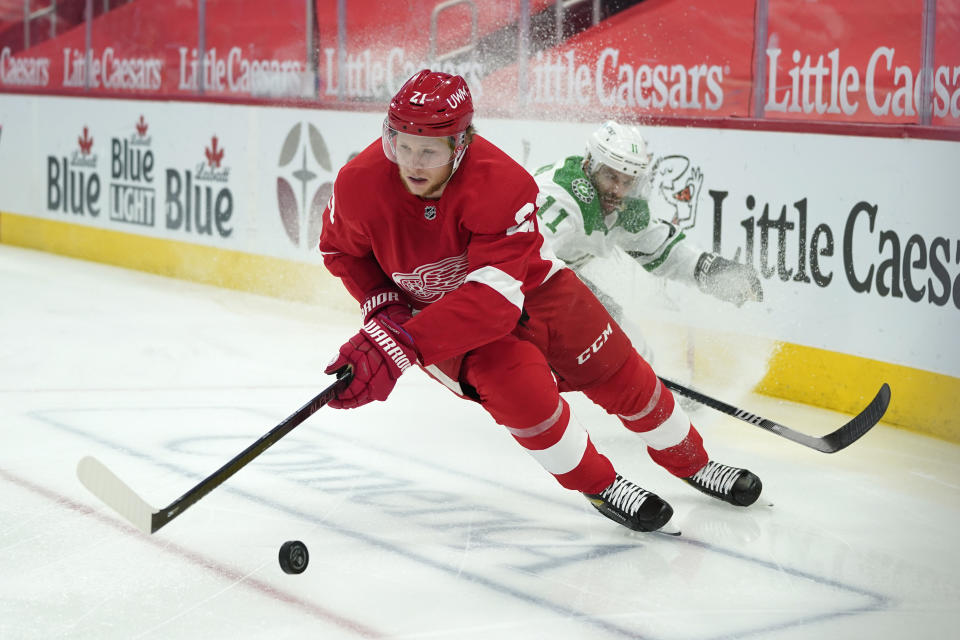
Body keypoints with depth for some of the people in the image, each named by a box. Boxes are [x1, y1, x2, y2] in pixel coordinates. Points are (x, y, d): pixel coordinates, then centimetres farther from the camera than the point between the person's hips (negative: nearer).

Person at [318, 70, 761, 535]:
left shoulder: (502, 183, -35)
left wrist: (401, 346, -49)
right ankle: (599, 486, -2)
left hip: (526, 287, 0)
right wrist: (382, 309, -19)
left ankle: (692, 463, 32)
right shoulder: (359, 186, -26)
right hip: (434, 312, 0)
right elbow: (342, 251, -2)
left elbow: (493, 297, -42)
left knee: (619, 374, 4)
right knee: (518, 384, -27)